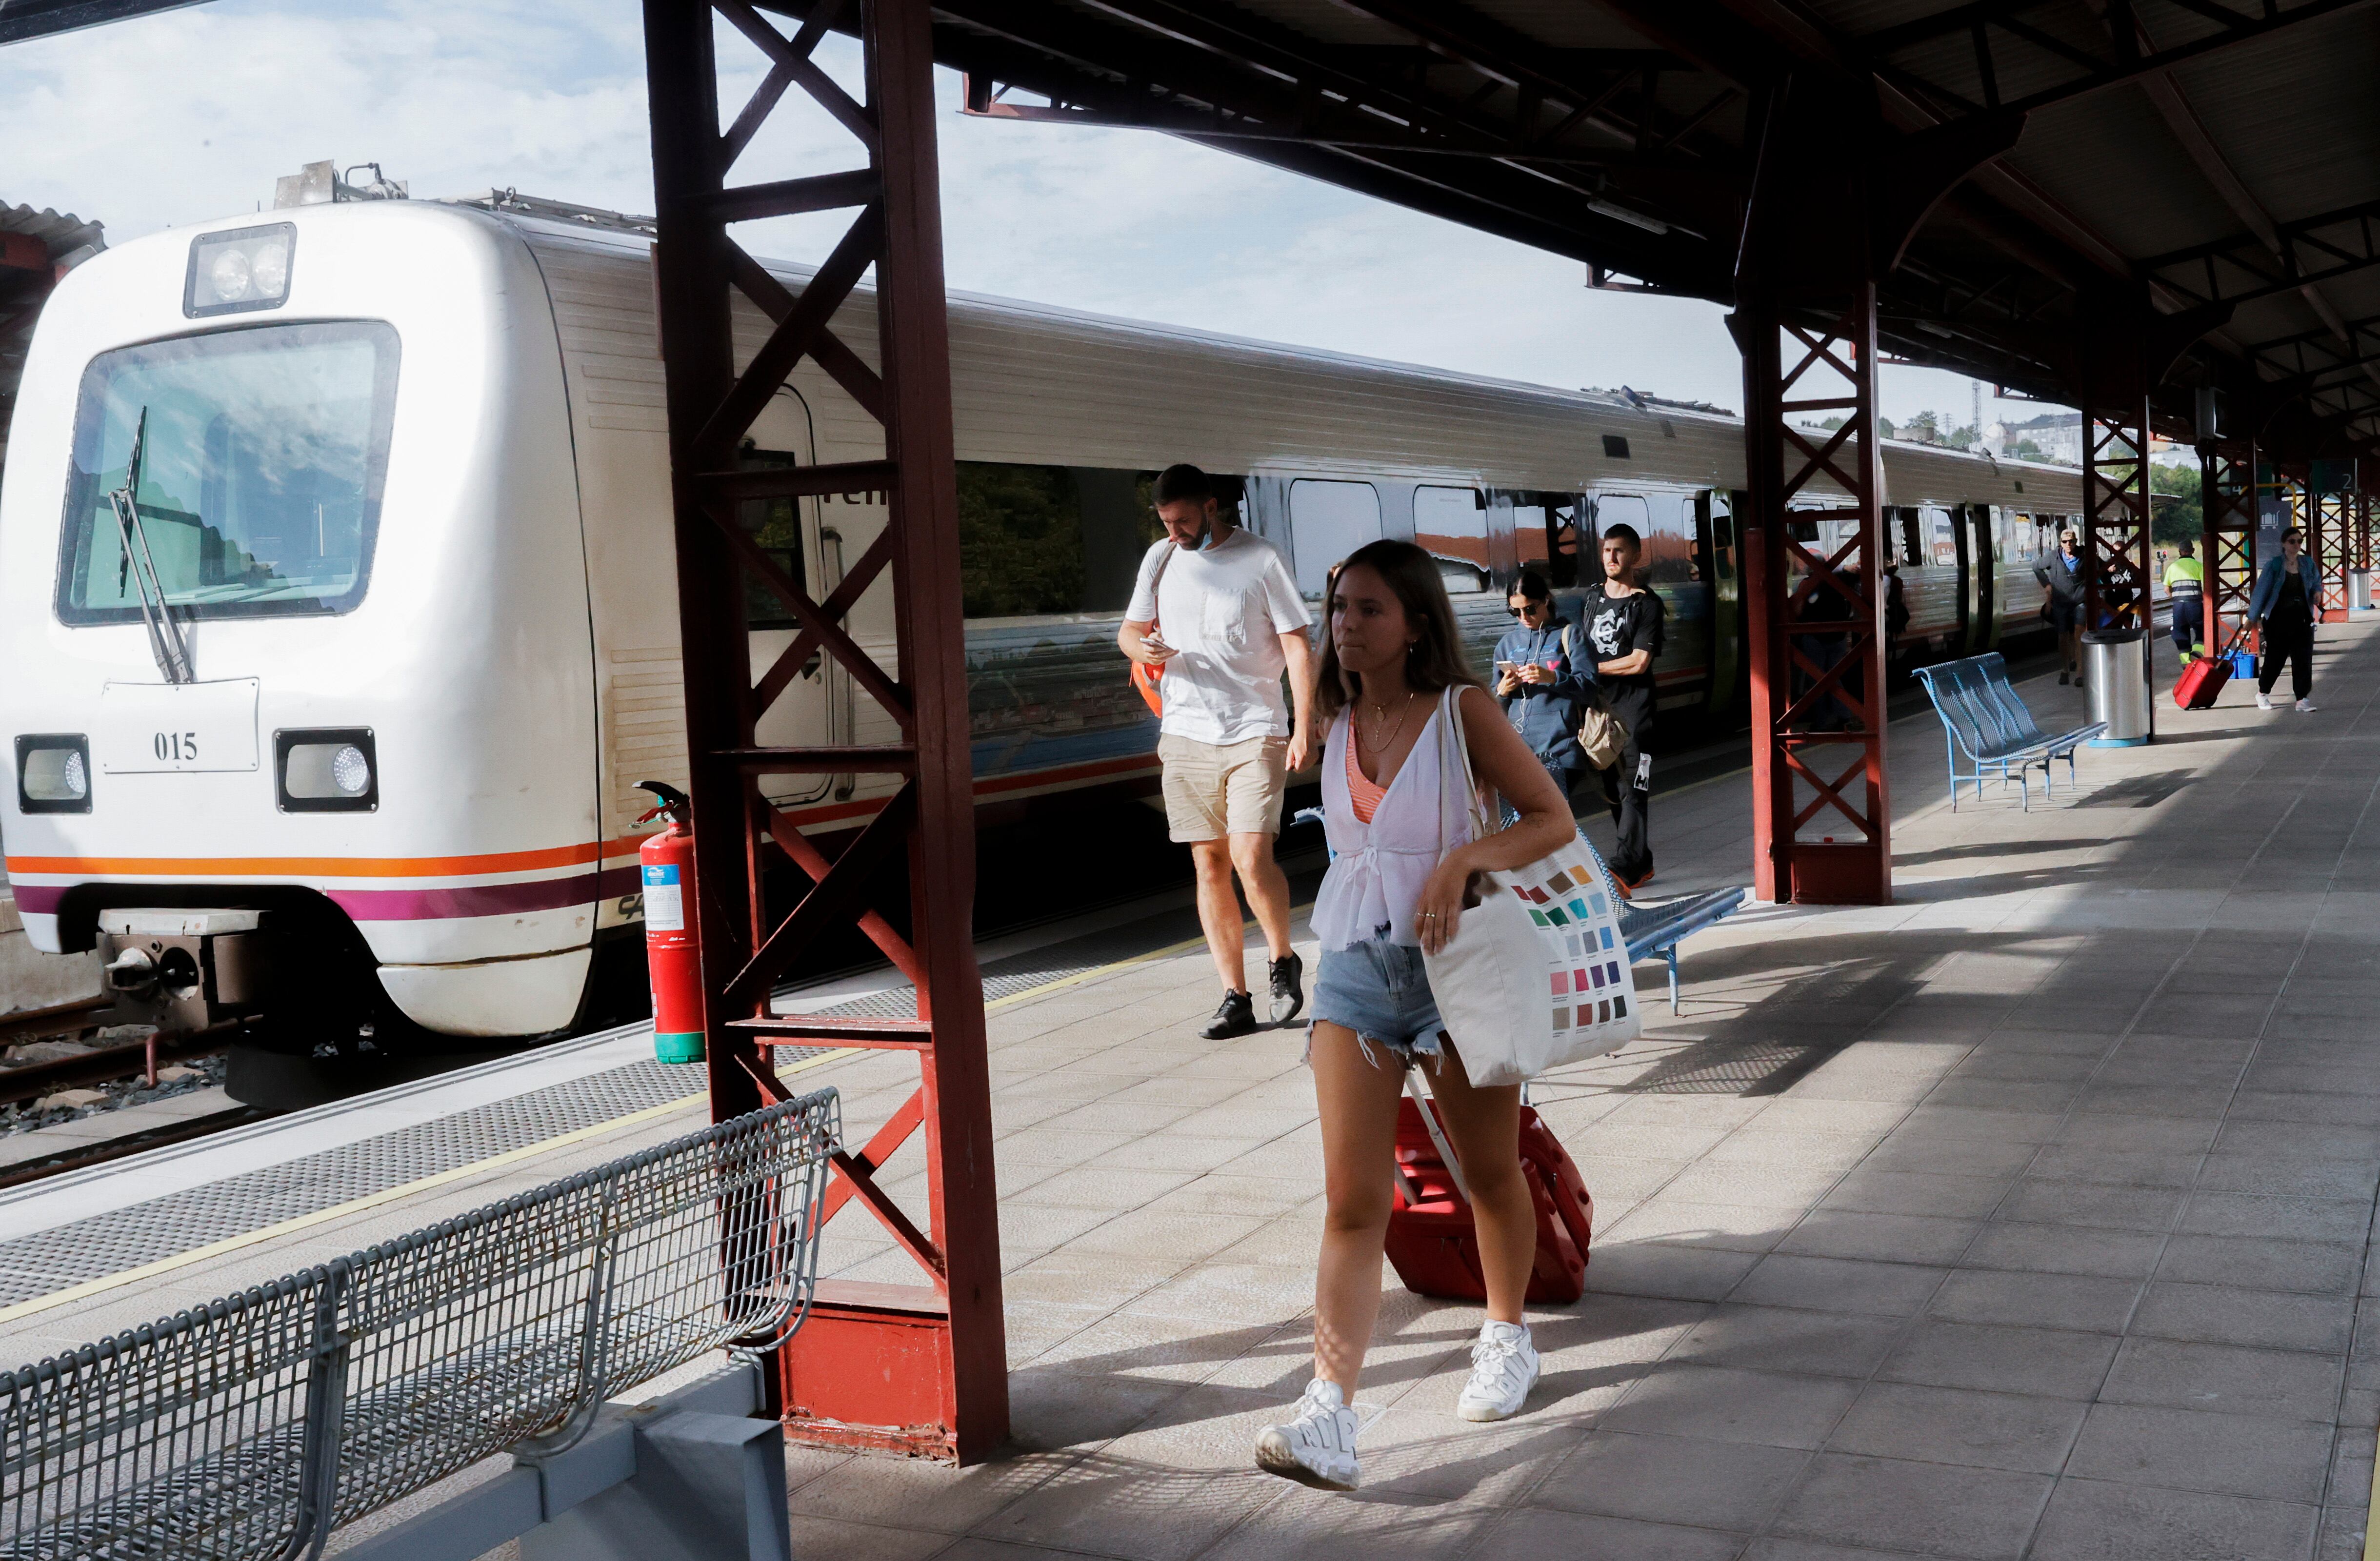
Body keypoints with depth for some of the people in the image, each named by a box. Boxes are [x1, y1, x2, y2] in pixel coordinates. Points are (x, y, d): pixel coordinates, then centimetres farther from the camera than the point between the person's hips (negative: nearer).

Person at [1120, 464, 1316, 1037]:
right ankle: (1235, 999, 9)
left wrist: (1304, 726, -12)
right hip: (1186, 733, 4)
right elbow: (1129, 630, 18)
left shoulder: (1261, 560, -4)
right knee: (1210, 865, 4)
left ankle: (1283, 960, 10)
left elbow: (1297, 646, -4)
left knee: (1251, 856, -16)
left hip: (1255, 732, -4)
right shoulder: (1161, 559, 9)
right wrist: (1141, 647, -7)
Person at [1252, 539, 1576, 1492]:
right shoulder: (1339, 723, 7)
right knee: (1353, 1201, -6)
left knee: (1490, 1172, 15)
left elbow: (1554, 818, -11)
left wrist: (1462, 859, -26)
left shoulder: (1462, 712, -8)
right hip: (1354, 969, 3)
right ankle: (1329, 1418, -14)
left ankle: (1506, 1342, 39)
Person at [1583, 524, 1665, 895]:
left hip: (1633, 708, -6)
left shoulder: (1647, 605, -3)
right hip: (1598, 705, 6)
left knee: (1633, 787, -8)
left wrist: (1593, 668, -6)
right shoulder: (1594, 600, 15)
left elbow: (1639, 662, -11)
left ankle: (1624, 867, -11)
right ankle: (1640, 865, 17)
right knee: (1612, 787, 7)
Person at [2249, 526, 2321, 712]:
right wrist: (2254, 617, -2)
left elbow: (2317, 581, 22)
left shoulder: (2307, 563, 5)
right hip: (2278, 619, -3)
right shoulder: (2274, 565, -7)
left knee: (2303, 659, -4)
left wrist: (2317, 592, -2)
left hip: (2302, 619, 3)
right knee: (2275, 659, 4)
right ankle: (2262, 694, 26)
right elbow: (2261, 591, -4)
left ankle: (2302, 699, -1)